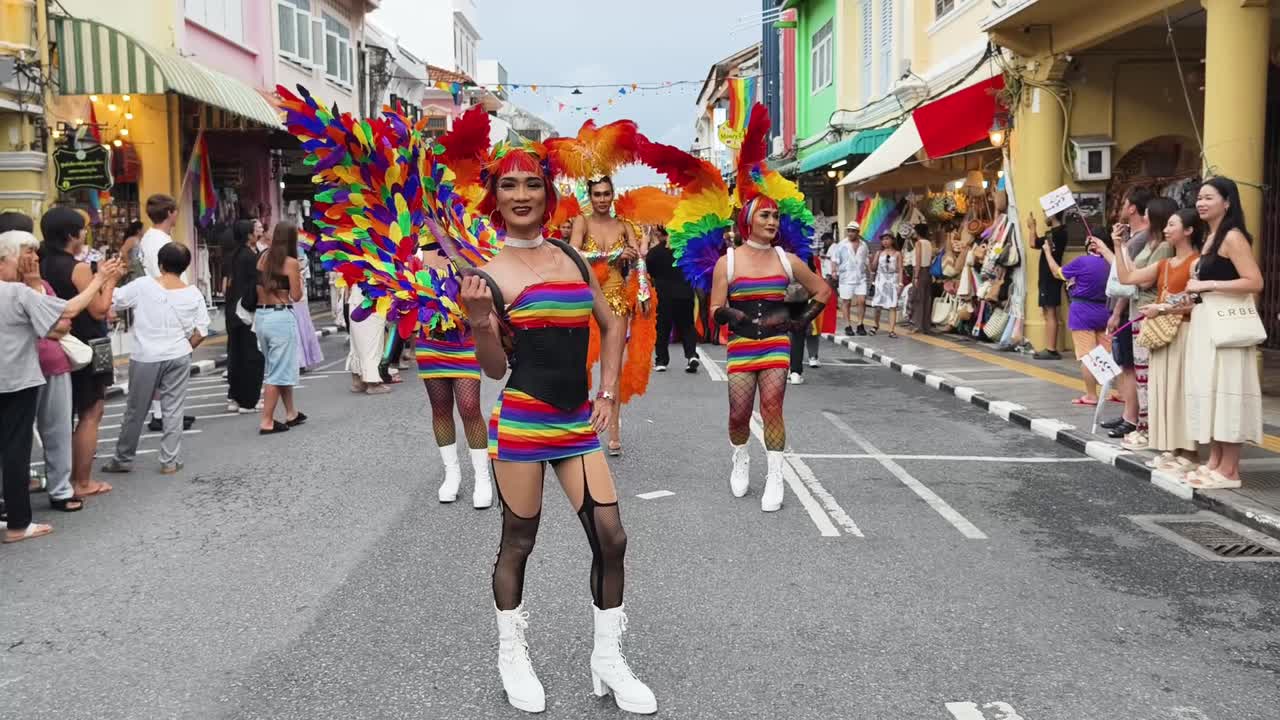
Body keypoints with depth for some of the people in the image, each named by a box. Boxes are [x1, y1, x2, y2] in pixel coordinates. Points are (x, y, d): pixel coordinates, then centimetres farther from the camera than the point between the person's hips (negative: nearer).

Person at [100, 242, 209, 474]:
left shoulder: (142, 286, -10)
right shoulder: (193, 294, -3)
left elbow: (112, 301, -3)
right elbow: (201, 332, -2)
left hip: (146, 358, -1)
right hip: (178, 358, 2)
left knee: (135, 411, 11)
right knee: (173, 410, 8)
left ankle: (123, 459, 25)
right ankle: (170, 461, 10)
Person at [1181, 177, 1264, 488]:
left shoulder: (1233, 236, -12)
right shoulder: (1210, 237, 16)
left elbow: (1254, 282, -21)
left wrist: (1208, 285, -18)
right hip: (1206, 321, 10)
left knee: (1225, 389, -6)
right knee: (1210, 390, 10)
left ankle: (1229, 470, -1)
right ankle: (1214, 462, 16)